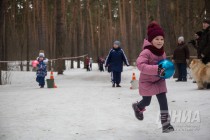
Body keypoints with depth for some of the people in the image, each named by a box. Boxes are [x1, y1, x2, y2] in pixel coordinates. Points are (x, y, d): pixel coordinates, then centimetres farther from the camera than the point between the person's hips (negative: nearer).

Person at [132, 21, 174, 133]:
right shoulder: (146, 52, -27)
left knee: (163, 101, -6)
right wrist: (156, 69, -48)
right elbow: (140, 64, -41)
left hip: (159, 81, 5)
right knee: (146, 102, 11)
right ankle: (137, 107, 48)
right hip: (147, 81, -5)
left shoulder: (162, 52, -2)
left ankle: (166, 124, -2)